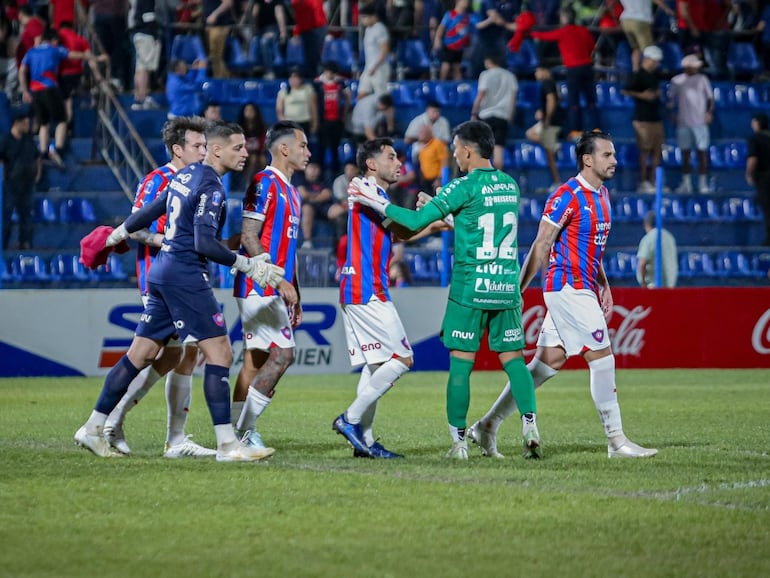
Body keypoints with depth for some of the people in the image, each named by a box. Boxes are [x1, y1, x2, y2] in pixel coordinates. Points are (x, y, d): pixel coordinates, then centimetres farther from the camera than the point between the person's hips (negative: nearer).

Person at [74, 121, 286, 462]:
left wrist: (119, 234, 39)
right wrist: (249, 266, -21)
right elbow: (204, 244, -23)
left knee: (141, 354, 13)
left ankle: (94, 428, 18)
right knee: (219, 353, -9)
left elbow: (151, 211, 24)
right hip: (185, 276, -9)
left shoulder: (187, 175, 13)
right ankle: (227, 444, -12)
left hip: (163, 273, 9)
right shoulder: (211, 187, -15)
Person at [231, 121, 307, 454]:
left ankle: (240, 431, 8)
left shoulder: (291, 191, 19)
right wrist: (277, 279, -21)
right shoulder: (264, 184, -10)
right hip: (260, 288, -9)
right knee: (282, 353, -13)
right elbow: (248, 236, -17)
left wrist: (295, 298, 21)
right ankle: (242, 430, -10)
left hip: (273, 291, 9)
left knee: (256, 359, 7)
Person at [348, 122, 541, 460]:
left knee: (460, 363, 0)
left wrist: (377, 203, 0)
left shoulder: (466, 186, -9)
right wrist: (445, 216, 30)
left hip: (470, 288, -5)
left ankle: (459, 441, 2)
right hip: (507, 287, 5)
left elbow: (416, 221, -10)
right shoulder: (510, 185, 11)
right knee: (513, 358, 8)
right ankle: (529, 425, -7)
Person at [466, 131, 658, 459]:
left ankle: (487, 426, 14)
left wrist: (604, 285, 17)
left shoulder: (601, 195, 15)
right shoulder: (567, 196, -14)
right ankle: (616, 442, -4)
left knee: (548, 362, 8)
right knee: (602, 358, -9)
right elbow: (541, 246, -13)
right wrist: (518, 291, -13)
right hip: (568, 287, -9)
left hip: (583, 289, 9)